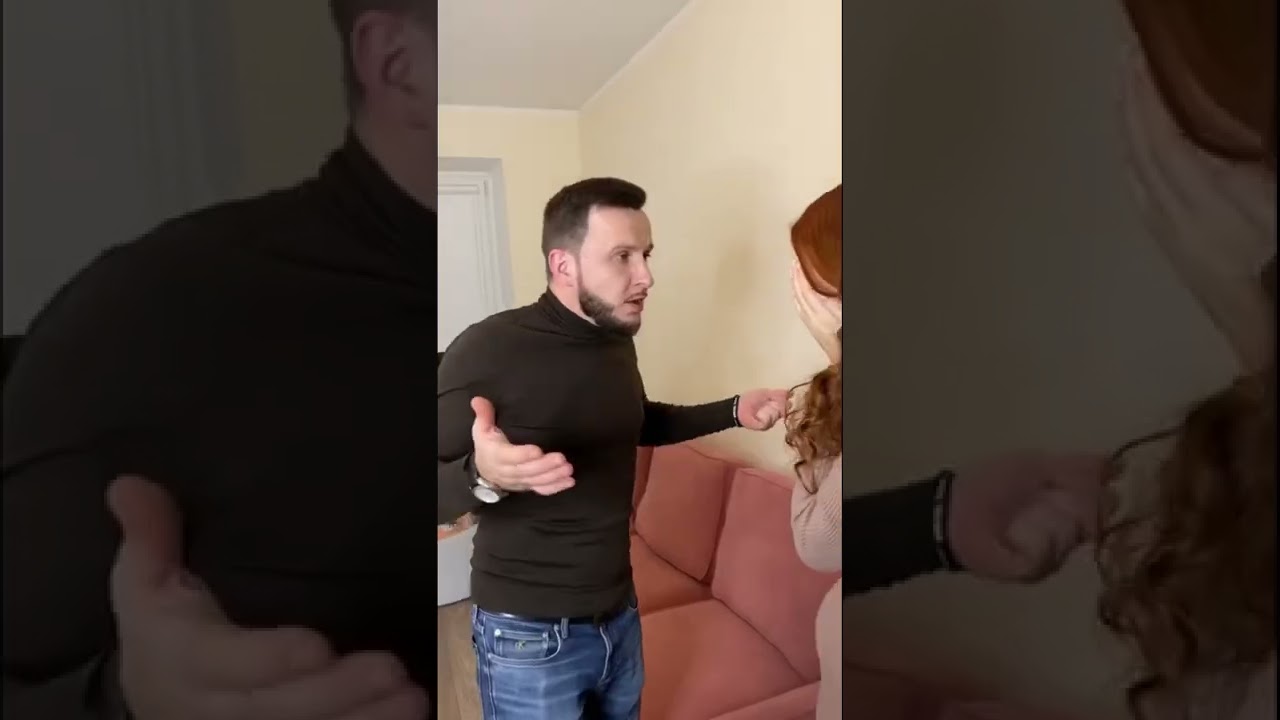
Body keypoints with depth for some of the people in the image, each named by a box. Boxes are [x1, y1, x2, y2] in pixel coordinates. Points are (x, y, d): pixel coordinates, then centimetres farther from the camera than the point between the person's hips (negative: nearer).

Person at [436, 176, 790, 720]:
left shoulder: (617, 342, 0)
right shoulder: (488, 350, -21)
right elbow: (442, 486, -17)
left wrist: (733, 410, 7)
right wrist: (483, 476, -39)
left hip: (620, 614, 7)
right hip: (530, 636, -6)